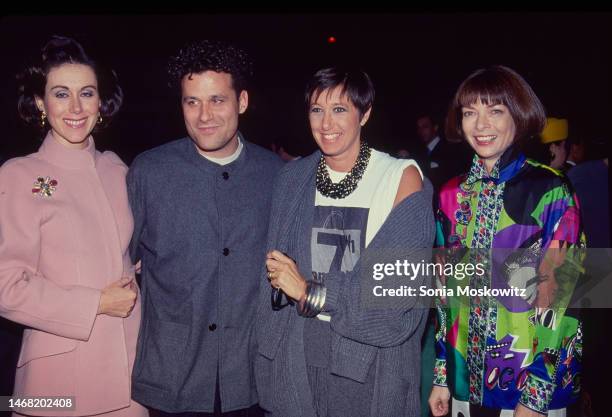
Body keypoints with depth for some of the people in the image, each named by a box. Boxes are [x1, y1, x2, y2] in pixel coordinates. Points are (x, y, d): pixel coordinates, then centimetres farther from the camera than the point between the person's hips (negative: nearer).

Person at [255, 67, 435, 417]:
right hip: (298, 354, 3)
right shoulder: (292, 178, 4)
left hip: (372, 357, -3)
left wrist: (311, 291, -15)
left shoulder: (402, 177, -9)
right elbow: (276, 275, 10)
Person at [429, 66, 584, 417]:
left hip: (536, 385, -4)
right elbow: (444, 288, 6)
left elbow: (560, 292, -13)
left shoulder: (550, 191, -11)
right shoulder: (453, 195, 2)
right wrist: (441, 375, 6)